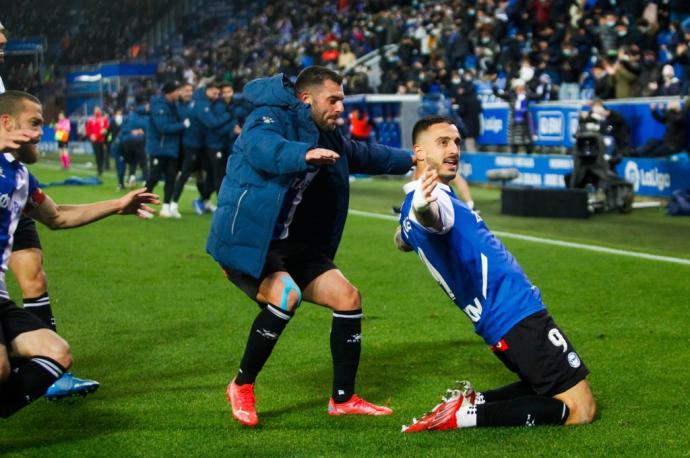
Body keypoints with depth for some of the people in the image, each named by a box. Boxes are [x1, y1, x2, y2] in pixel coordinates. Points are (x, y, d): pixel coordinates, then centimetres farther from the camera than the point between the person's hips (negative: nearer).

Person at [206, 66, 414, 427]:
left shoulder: (327, 137, 12)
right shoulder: (269, 118, -14)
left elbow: (365, 155, 31)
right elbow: (261, 148, -38)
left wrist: (412, 159, 34)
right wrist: (304, 154, -56)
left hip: (291, 244, 9)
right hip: (245, 240, -9)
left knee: (348, 297, 2)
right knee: (285, 296, -32)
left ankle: (343, 399, 16)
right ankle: (242, 385, -10)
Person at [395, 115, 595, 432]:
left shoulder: (412, 206, 12)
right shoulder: (434, 199, -18)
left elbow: (402, 241, 36)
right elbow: (434, 219, -45)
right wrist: (424, 208, -66)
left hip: (500, 321, 10)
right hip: (517, 316, -10)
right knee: (580, 410, -8)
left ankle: (471, 401, 4)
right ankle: (468, 414, -13)